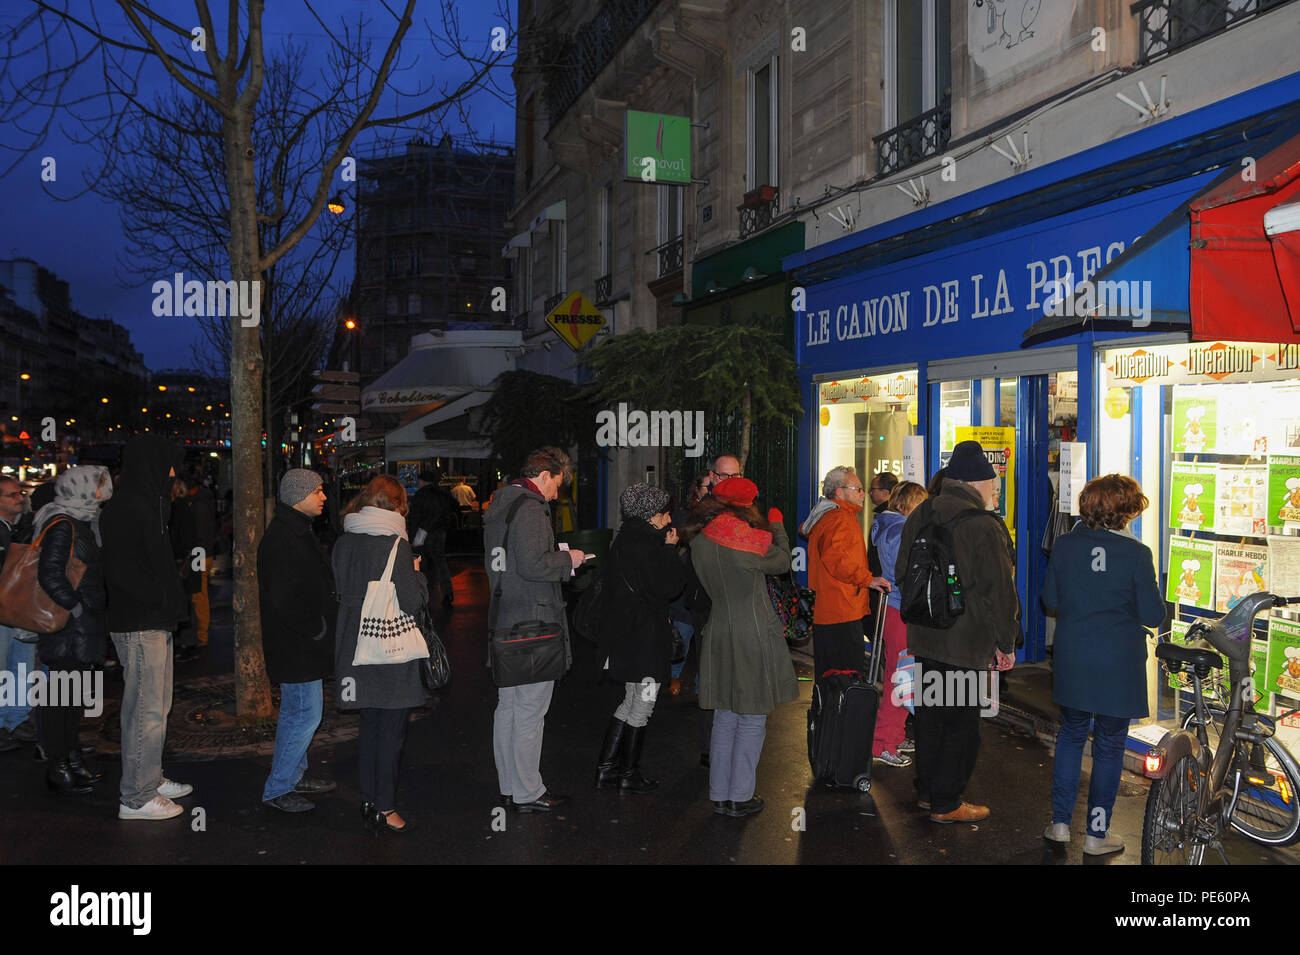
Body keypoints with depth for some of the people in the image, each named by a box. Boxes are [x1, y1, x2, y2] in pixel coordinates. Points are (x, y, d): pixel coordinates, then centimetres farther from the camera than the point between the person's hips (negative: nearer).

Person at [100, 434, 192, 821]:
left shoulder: (145, 504, 15)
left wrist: (170, 604, 12)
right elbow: (122, 571, -23)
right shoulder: (127, 509, -17)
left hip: (154, 623, 10)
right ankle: (137, 799, 5)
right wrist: (162, 601, -17)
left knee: (156, 706, 18)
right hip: (140, 625, -10)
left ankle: (152, 780, 30)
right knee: (146, 711, -4)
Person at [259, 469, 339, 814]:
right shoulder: (282, 539, -21)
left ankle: (295, 775, 32)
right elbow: (283, 600, -26)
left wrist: (323, 623, 14)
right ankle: (277, 789, 5)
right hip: (296, 646, -11)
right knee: (305, 713, -6)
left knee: (296, 711, 19)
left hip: (302, 642, 11)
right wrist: (317, 629, -18)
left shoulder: (297, 532, 14)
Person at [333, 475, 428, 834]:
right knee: (392, 729, 4)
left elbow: (341, 591, 13)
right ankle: (385, 808, 10)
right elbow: (414, 602, -17)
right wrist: (417, 572, 1)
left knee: (370, 726, 18)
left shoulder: (343, 544, 3)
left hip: (356, 649, 6)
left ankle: (368, 801, 25)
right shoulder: (395, 546, -16)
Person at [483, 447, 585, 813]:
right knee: (530, 712, -1)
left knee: (508, 707, 15)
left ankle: (508, 786, 24)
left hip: (503, 622, 10)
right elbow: (532, 566, -24)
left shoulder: (499, 506, 15)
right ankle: (527, 793, 7)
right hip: (533, 624, -10)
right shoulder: (530, 508, -15)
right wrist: (568, 559, -7)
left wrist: (560, 561, 17)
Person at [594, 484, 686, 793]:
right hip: (645, 637, -10)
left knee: (632, 700, 20)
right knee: (642, 704, 4)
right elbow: (668, 586, -19)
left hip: (625, 634, 10)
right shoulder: (646, 544, -20)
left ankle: (606, 767, 23)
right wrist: (671, 549, -9)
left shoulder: (624, 540, 11)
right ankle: (629, 774, 16)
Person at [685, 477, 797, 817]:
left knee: (725, 719, 14)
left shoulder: (699, 541, 3)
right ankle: (740, 797, 10)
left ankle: (719, 795, 20)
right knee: (752, 721, 5)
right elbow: (782, 561, -1)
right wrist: (777, 524, 14)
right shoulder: (745, 539, -15)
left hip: (719, 636, 6)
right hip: (753, 636, -6)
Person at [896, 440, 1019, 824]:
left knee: (930, 715, 18)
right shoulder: (983, 527, -17)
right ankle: (946, 803, 13)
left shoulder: (917, 518, 7)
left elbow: (903, 573, 17)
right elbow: (999, 591, -15)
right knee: (960, 721, 5)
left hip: (923, 637, 7)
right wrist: (1005, 643, -6)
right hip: (965, 642, -7)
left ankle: (926, 790, 30)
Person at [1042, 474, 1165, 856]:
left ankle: (1060, 823, 24)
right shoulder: (1135, 552, -14)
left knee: (1071, 735, 19)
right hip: (1118, 665, -3)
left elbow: (1050, 600, 5)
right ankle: (1097, 835, 18)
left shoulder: (1064, 545, -4)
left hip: (1071, 662, 3)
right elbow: (1153, 615, -10)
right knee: (1109, 746, 10)